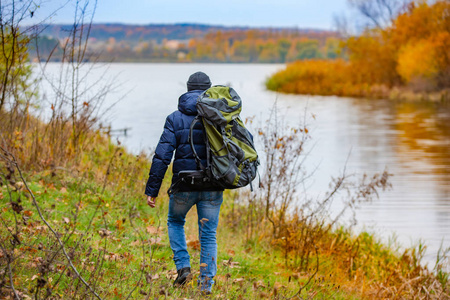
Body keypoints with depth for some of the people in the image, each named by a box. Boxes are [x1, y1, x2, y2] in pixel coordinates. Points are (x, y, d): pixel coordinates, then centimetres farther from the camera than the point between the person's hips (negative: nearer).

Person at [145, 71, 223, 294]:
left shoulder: (176, 118, -2)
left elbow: (162, 155, -7)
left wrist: (152, 189, -5)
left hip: (184, 185, -1)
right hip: (213, 188, 1)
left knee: (175, 222, 25)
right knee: (208, 235, 12)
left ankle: (183, 266, 11)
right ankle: (206, 284, 8)